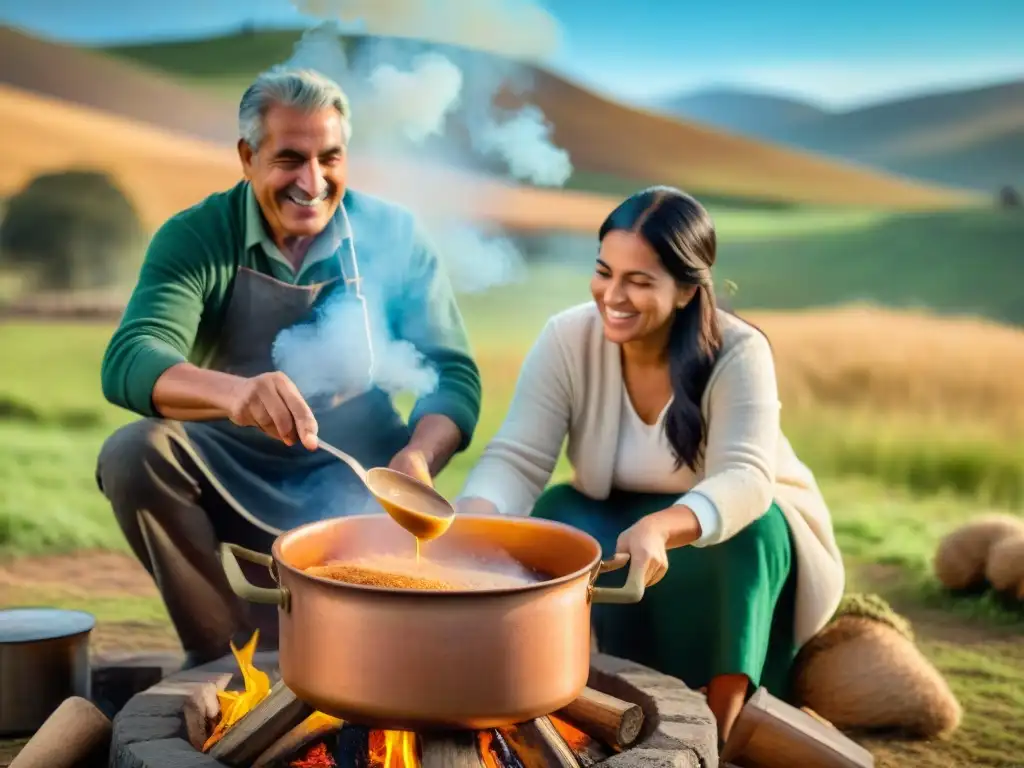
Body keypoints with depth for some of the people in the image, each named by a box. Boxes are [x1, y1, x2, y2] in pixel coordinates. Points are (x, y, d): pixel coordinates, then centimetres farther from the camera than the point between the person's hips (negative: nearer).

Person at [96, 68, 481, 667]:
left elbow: (453, 375, -5)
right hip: (227, 475, 1)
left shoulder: (393, 236, -3)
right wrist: (231, 392, -46)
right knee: (134, 452, -28)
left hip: (352, 487, -1)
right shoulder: (197, 237, -7)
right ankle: (223, 651, -10)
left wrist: (414, 459, -28)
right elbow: (127, 363, -23)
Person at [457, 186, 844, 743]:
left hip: (743, 532, -2)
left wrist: (659, 529, -59)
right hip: (612, 524, 2)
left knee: (743, 532, -34)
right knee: (557, 515, -28)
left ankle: (715, 733, -23)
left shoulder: (738, 352, -25)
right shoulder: (567, 339, -18)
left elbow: (746, 479, -38)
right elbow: (516, 459, -24)